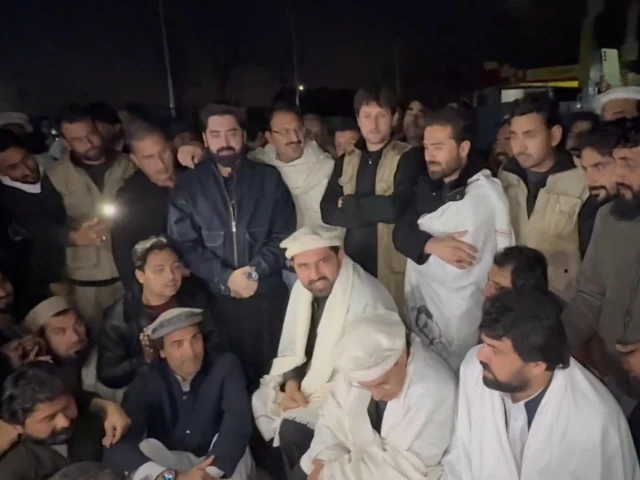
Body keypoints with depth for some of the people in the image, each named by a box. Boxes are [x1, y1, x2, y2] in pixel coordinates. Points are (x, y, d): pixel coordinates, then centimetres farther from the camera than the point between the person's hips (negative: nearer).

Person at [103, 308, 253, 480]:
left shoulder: (226, 366, -16)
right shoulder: (146, 382, -14)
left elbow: (238, 418, -33)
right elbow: (116, 446, -27)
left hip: (219, 460, -1)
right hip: (169, 462, 1)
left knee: (231, 440, -32)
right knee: (145, 448, -28)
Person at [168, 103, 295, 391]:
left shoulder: (269, 178, 6)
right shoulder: (187, 186, 5)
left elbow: (284, 235, 2)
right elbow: (185, 245, -2)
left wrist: (256, 271, -12)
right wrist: (225, 278, -13)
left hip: (269, 295, 1)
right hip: (217, 299, 0)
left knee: (274, 371, 7)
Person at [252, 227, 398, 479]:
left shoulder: (365, 301, -29)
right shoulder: (303, 288, -3)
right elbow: (293, 344, 6)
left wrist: (313, 399, -22)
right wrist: (291, 382, -11)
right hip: (316, 378, 8)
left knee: (293, 430, -22)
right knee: (258, 404, 0)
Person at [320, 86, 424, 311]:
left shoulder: (409, 157, -4)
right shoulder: (346, 161, 10)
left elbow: (396, 207, -18)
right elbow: (328, 212, 0)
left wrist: (348, 204, -6)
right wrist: (374, 210, -13)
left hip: (390, 267, -4)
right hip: (349, 265, 4)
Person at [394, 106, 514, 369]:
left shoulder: (489, 193, -13)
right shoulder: (425, 186, 7)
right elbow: (401, 233, 2)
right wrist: (433, 244, -17)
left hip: (461, 313, -5)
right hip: (419, 303, 5)